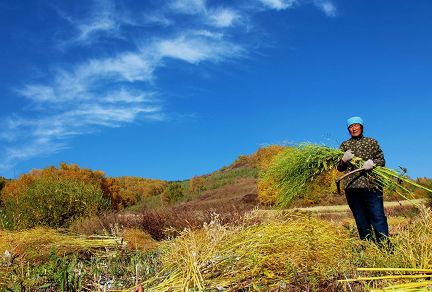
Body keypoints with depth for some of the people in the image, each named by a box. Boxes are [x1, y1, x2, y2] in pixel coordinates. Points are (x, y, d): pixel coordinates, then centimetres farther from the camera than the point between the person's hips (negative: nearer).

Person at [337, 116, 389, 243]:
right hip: (352, 187, 2)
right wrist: (344, 159, -8)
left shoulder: (371, 142, 14)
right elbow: (339, 168, 14)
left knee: (378, 217, -8)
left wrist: (372, 162, -13)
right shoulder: (344, 145, 16)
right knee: (361, 221, 5)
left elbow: (382, 160, 9)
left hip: (372, 185, -1)